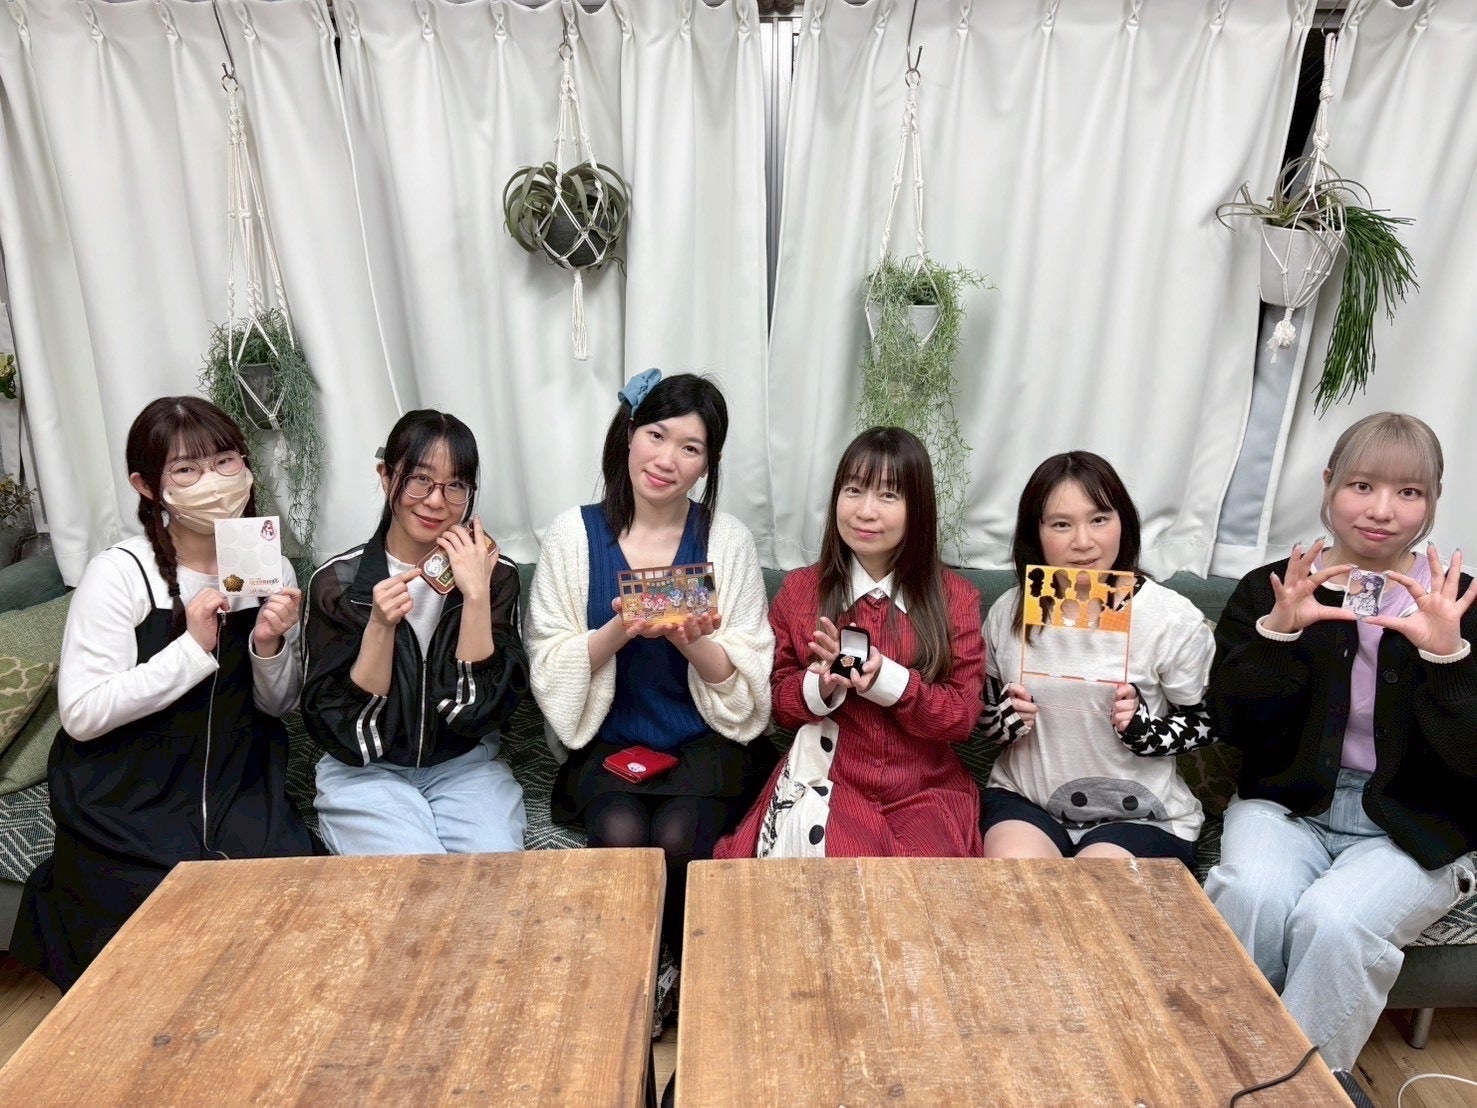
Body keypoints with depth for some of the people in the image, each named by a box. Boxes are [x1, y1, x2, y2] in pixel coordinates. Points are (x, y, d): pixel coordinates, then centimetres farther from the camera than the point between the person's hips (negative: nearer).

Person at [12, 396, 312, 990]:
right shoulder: (120, 573, -13)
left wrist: (271, 648, -13)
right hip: (127, 792, -3)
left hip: (237, 779, 4)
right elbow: (80, 714, -18)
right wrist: (193, 648, -24)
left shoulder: (272, 571, 1)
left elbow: (276, 706, 7)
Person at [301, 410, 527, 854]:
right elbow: (347, 733, -10)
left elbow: (478, 711, -12)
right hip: (366, 775, -1)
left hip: (465, 768, 1)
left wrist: (475, 596, -22)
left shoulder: (495, 574, -5)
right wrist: (380, 626, -25)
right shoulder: (338, 579, -8)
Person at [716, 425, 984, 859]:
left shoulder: (956, 597, 0)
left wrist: (885, 679, -21)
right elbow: (779, 702, 6)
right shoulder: (799, 589, 3)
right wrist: (821, 684, -16)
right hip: (825, 782, 0)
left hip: (925, 790, 1)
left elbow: (962, 717, -4)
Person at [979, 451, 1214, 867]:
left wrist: (1142, 726, -18)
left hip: (1139, 814, -1)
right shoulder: (1010, 613, 0)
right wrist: (1009, 718, -11)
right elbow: (985, 716, 12)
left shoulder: (1174, 619, -9)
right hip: (1026, 798, 2)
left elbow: (1203, 724, 2)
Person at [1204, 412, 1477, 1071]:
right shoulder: (1271, 588, 1)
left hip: (1412, 826, 0)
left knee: (1335, 922, -29)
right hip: (1287, 802, 1)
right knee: (1253, 897, -29)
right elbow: (1231, 725, -4)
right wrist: (1277, 631, -18)